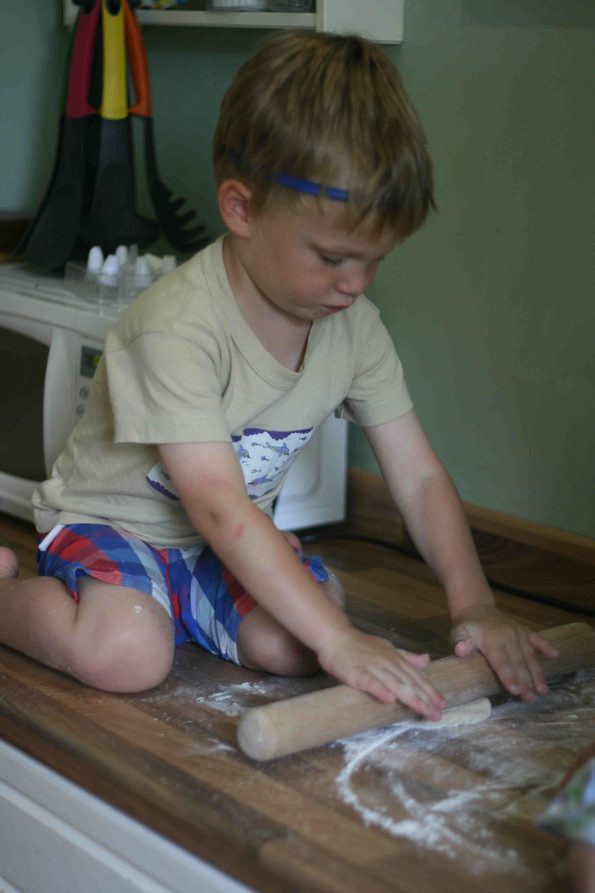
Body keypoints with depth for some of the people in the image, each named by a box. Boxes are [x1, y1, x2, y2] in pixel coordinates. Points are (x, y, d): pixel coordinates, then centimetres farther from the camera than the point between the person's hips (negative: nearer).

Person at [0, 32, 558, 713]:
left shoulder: (354, 325, -9)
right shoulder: (178, 327, -31)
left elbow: (418, 477, -6)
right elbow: (219, 507, -36)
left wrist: (474, 606, -20)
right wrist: (340, 639, -41)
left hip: (230, 544, 6)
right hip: (113, 520, -6)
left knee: (289, 645, -21)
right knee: (127, 654, -33)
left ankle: (166, 595, 8)